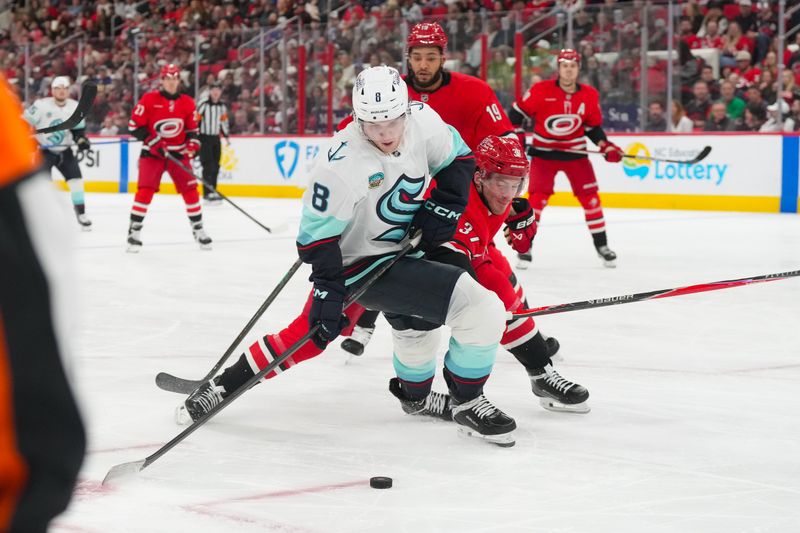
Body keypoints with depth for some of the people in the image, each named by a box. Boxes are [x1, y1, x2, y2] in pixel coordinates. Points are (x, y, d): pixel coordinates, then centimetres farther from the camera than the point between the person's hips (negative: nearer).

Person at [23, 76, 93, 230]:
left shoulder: (75, 107, -3)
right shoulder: (41, 105, -16)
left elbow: (78, 129, 6)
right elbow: (25, 123, -11)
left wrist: (81, 140, -13)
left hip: (64, 150, 4)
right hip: (44, 150, -4)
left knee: (76, 179, -3)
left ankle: (81, 215, 9)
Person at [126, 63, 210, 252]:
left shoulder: (187, 103, 3)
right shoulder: (149, 100, -9)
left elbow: (192, 128, 13)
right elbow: (134, 125, -9)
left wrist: (192, 144, -7)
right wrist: (154, 142, -17)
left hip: (178, 153, 3)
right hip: (152, 152, -3)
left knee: (190, 190, -1)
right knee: (145, 190, -14)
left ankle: (198, 229, 12)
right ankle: (134, 231, -7)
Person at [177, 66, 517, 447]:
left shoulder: (423, 119, -11)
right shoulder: (342, 165, -29)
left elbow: (457, 157, 7)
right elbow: (317, 233, -21)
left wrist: (443, 205, -6)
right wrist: (328, 288, -27)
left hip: (406, 241, 8)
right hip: (362, 264, -8)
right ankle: (467, 404, 2)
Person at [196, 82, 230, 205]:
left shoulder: (222, 106, 9)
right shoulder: (204, 105, -12)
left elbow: (224, 121, 20)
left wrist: (226, 136, 20)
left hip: (216, 138, 7)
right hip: (204, 138, -7)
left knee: (215, 167, 8)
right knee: (208, 166, -13)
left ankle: (212, 191, 16)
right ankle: (208, 193, -14)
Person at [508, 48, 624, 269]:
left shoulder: (589, 95, -3)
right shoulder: (541, 91, -14)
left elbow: (593, 126, 7)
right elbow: (517, 112, -4)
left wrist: (606, 147, -6)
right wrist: (516, 138, -10)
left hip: (575, 152, 3)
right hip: (544, 152, -3)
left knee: (590, 197, 0)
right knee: (537, 198, -11)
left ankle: (602, 246, 12)